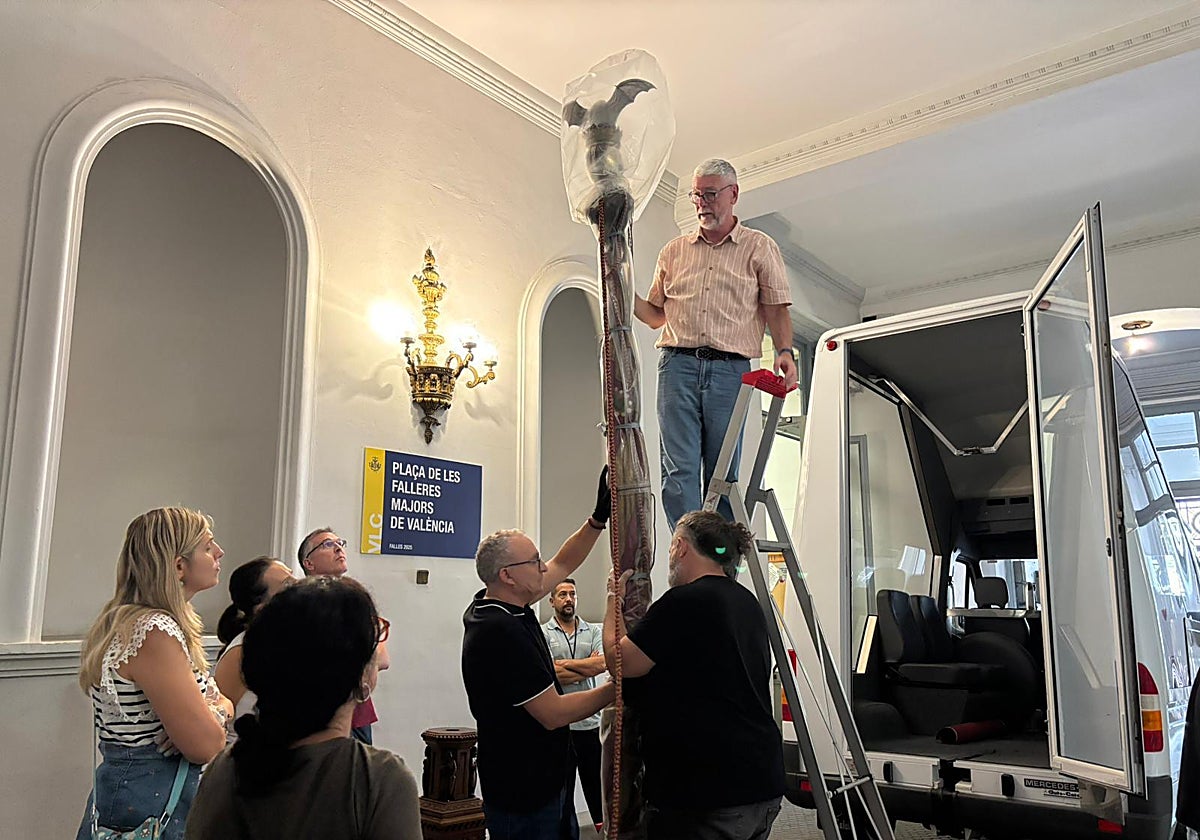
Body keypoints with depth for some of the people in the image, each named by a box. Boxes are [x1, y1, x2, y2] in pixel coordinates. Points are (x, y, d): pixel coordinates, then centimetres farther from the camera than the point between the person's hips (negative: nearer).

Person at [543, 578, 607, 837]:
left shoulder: (593, 631, 7)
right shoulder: (543, 634, -2)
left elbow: (603, 663, -10)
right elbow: (553, 675, -14)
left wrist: (566, 664, -11)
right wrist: (588, 666, -7)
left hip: (591, 721, 2)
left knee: (595, 782, 11)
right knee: (562, 786, 10)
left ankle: (604, 827, 27)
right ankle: (565, 832, 24)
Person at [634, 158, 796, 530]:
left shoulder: (760, 248, 13)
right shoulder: (673, 251, 20)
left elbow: (776, 308, 8)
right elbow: (656, 316, 22)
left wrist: (784, 351, -9)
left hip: (730, 370, -1)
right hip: (678, 364, 2)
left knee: (723, 472, 0)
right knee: (679, 468, -9)